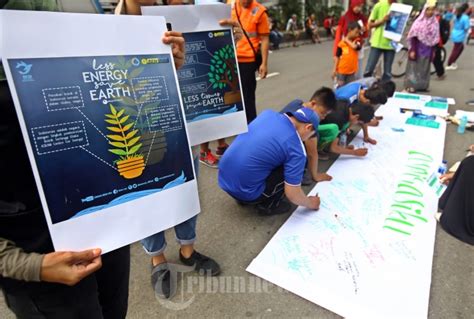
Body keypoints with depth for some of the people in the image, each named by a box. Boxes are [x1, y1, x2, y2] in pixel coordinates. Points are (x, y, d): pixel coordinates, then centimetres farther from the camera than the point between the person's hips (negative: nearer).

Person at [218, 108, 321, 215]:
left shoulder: (268, 113, 5)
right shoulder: (296, 150, -12)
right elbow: (292, 194, -8)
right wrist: (310, 204, 12)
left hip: (223, 177, 7)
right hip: (245, 191, -7)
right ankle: (267, 205, 12)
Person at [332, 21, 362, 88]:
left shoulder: (357, 42, 1)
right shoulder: (341, 43, -8)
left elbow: (354, 46, -24)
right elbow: (337, 57, -4)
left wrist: (347, 40, -10)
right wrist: (334, 69, -6)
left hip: (351, 71, 3)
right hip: (341, 70, -3)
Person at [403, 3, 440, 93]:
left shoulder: (435, 22, 4)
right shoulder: (419, 21, -8)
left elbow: (435, 38, 9)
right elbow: (413, 36, -9)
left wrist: (433, 51, 8)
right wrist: (412, 50, -15)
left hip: (428, 49, 4)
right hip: (418, 48, -4)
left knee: (425, 68, 9)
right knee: (414, 67, -1)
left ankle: (422, 85, 18)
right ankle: (411, 85, 3)